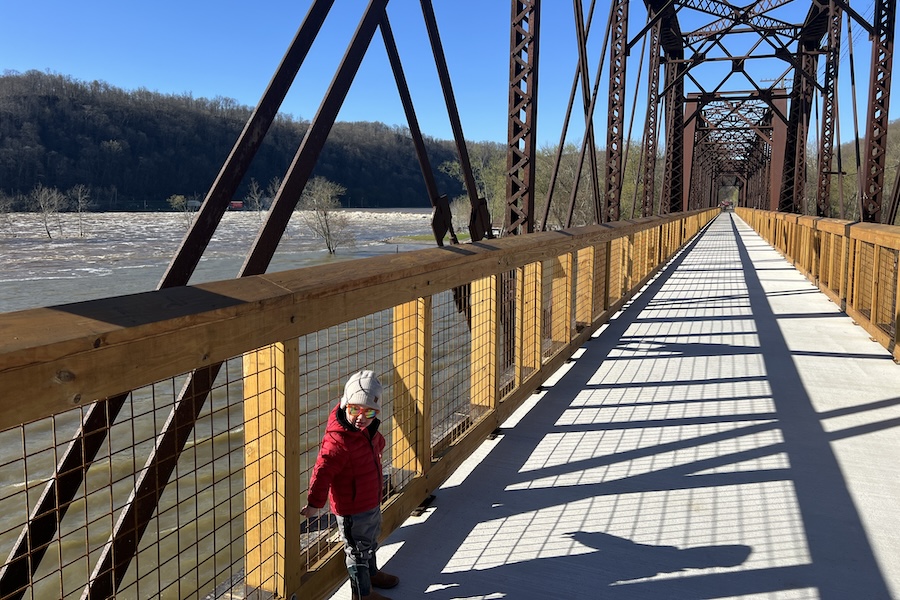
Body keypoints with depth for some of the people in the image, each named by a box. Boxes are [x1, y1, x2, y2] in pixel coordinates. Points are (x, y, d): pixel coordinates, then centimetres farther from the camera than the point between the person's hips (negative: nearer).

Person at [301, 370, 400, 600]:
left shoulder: (368, 430, -4)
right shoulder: (338, 440, -32)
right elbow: (322, 471, -31)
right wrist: (315, 503, -28)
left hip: (371, 501, 9)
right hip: (352, 508, -9)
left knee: (370, 541, 30)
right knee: (357, 550, 10)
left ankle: (372, 573, 53)